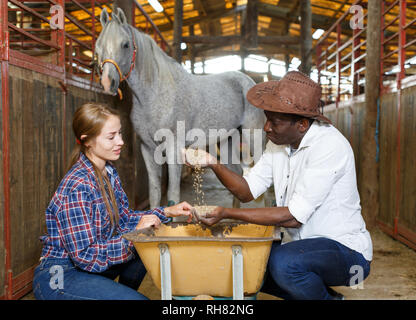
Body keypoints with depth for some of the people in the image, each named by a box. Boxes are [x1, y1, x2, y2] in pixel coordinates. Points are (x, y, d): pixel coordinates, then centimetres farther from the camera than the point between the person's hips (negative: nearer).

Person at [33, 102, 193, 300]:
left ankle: (123, 293, 13)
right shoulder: (77, 187, -25)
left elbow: (123, 218, 8)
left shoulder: (108, 172, 0)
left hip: (87, 265, 8)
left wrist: (167, 212, -1)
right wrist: (135, 236, -21)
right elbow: (85, 256, -24)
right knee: (137, 299, -20)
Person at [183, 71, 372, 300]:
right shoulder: (279, 141, 2)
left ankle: (327, 297, 0)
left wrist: (226, 213, -27)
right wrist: (213, 164, -15)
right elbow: (247, 191, 3)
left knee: (283, 262, -34)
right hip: (303, 246, 8)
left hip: (346, 250, -8)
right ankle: (319, 293, 12)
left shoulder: (329, 146, -23)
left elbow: (294, 216, -27)